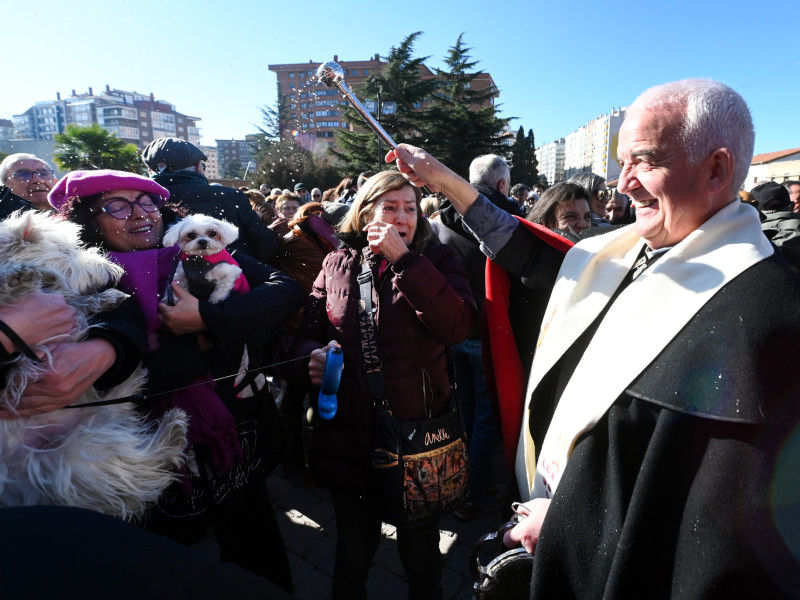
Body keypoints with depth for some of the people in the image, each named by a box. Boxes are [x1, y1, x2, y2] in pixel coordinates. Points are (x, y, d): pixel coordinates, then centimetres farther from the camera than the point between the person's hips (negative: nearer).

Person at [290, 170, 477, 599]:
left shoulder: (435, 260, -3)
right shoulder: (337, 264, 2)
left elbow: (458, 325, -20)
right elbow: (308, 330, 8)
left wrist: (403, 259, -21)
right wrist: (312, 356, -15)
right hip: (348, 432, 2)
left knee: (421, 555, 21)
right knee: (353, 551, 22)